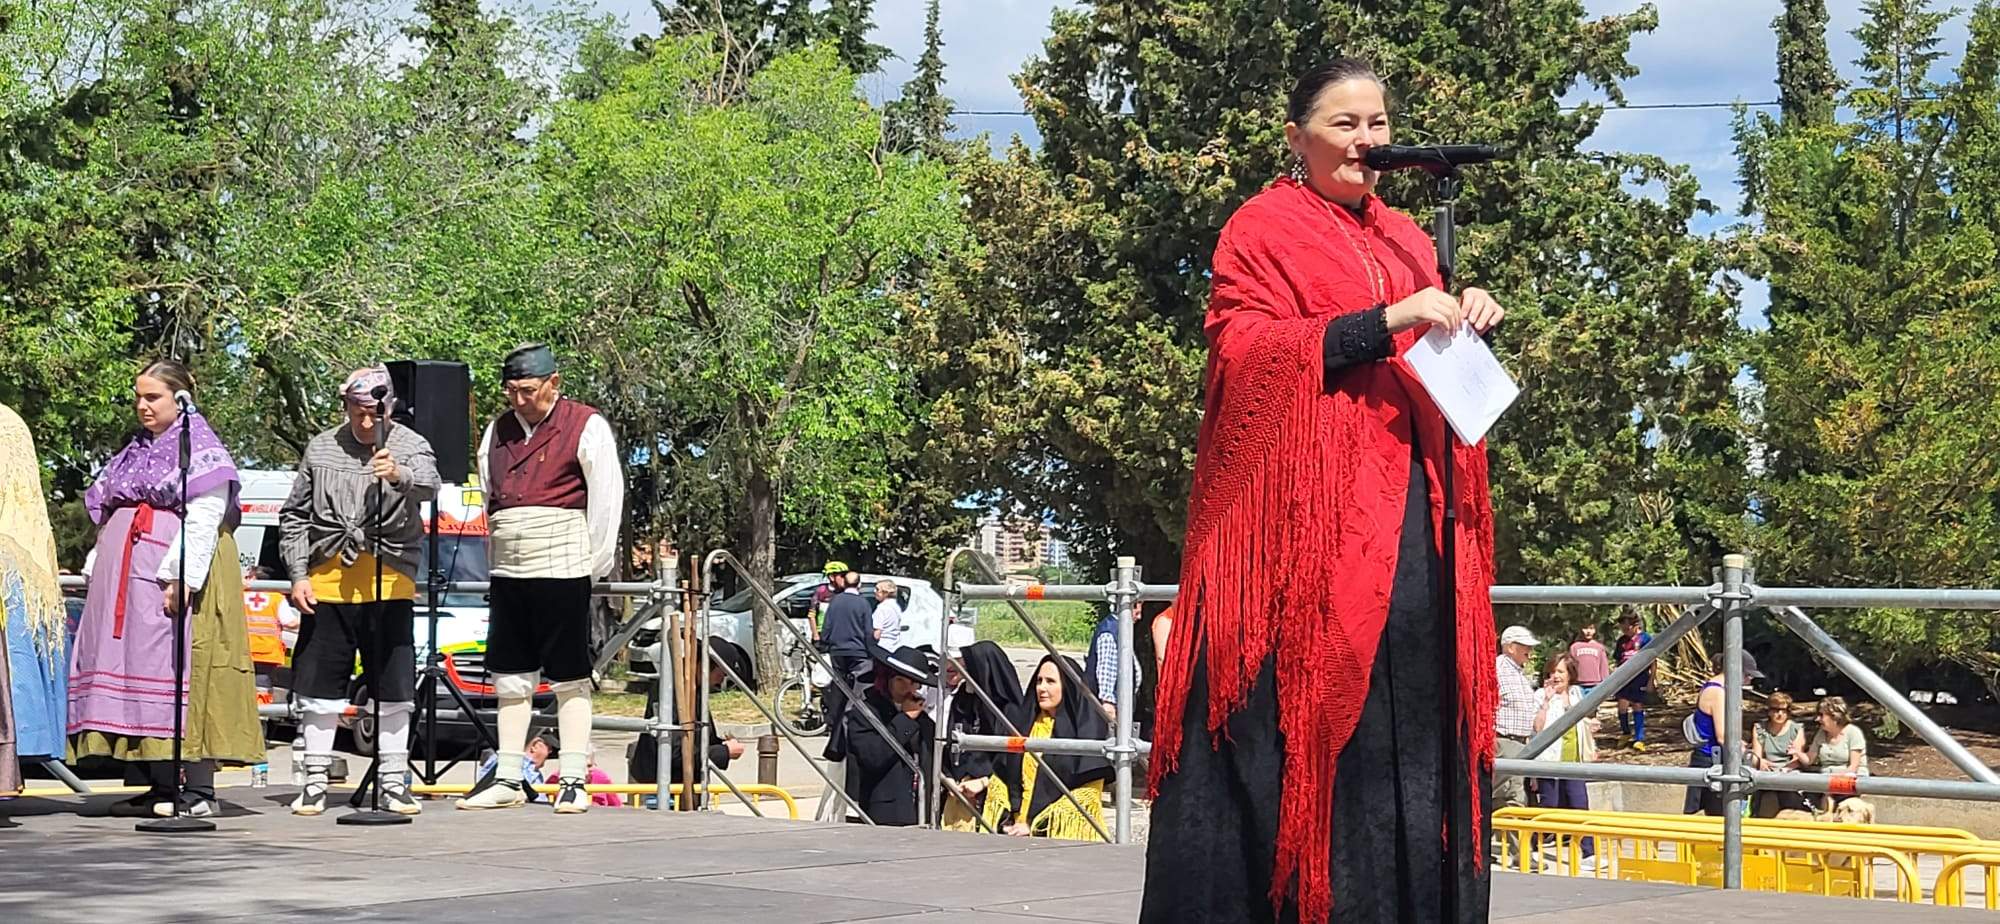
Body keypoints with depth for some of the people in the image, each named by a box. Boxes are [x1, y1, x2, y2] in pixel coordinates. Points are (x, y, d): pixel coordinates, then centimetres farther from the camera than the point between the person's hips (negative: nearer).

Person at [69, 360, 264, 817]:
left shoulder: (201, 449, -2)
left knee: (179, 674, -12)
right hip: (125, 581, 8)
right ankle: (159, 787, 8)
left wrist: (181, 577, -22)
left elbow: (205, 519, -12)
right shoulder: (136, 451, 23)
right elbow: (110, 516, 27)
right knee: (132, 672, 4)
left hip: (174, 580, -8)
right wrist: (99, 571, 16)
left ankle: (198, 791, -12)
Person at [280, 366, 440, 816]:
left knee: (394, 691, 2)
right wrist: (298, 575, 4)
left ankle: (394, 783, 11)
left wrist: (400, 474, -46)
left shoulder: (410, 446, 0)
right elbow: (294, 516, 14)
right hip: (326, 586, 2)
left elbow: (429, 484, -23)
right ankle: (315, 783, 14)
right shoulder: (320, 449, 10)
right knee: (319, 688, 5)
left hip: (390, 587, -2)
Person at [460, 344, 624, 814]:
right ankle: (507, 780, 15)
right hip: (507, 572, 6)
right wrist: (491, 560, 14)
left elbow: (607, 496, -3)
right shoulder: (498, 431, 16)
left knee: (570, 678, -2)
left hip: (561, 569, -6)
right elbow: (486, 496, 21)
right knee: (511, 679, 9)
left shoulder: (587, 427, -2)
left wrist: (594, 565, -4)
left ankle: (574, 782, 0)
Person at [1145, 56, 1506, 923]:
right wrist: (1383, 324, -17)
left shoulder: (1406, 239, 22)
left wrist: (1463, 325, 3)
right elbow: (1243, 354, -9)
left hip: (1408, 507, 6)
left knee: (1409, 714, 1)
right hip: (1303, 505, -6)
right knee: (1297, 703, -11)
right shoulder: (1262, 228, 3)